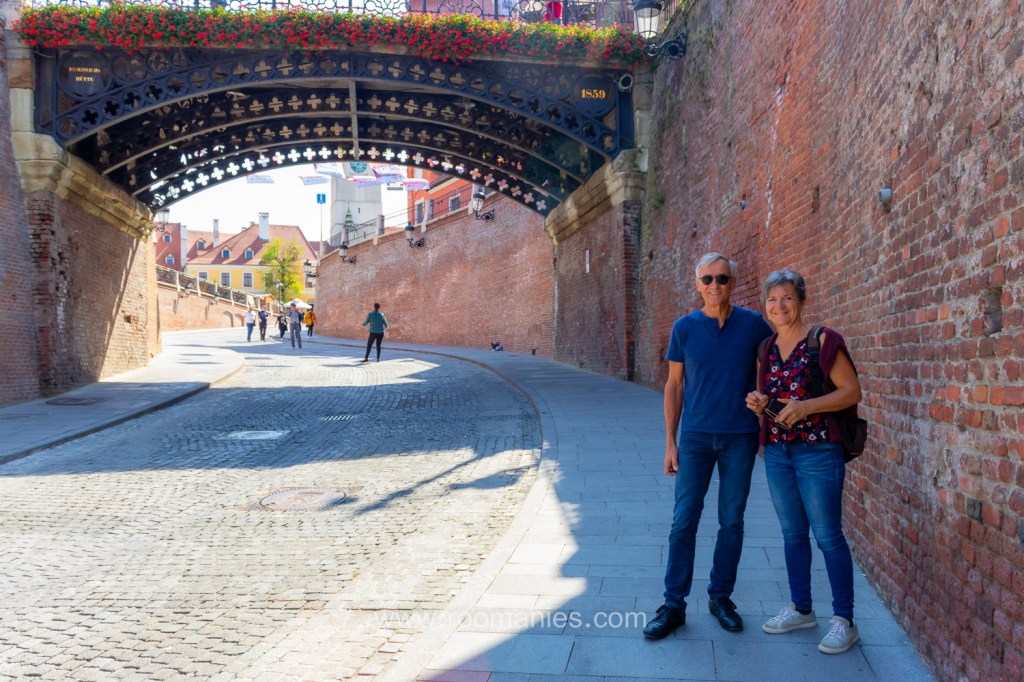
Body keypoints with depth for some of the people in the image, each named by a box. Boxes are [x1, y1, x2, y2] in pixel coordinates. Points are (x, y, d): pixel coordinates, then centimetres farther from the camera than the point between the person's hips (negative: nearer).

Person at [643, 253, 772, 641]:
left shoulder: (753, 325, -2)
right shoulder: (685, 328, 0)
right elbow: (674, 385, 4)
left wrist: (767, 425, -1)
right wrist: (670, 442, 1)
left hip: (740, 437, 0)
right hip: (695, 437, 0)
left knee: (732, 521, 9)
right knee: (684, 521, 1)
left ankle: (721, 597, 24)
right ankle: (674, 604, 9)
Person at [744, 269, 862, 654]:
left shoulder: (823, 341, -8)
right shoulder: (766, 348, 10)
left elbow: (852, 391, -11)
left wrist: (806, 406, -22)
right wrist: (758, 403, -2)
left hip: (817, 450, -6)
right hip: (776, 451, 6)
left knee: (827, 535, -1)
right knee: (792, 533, 15)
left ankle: (844, 621, 11)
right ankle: (801, 609, 28)